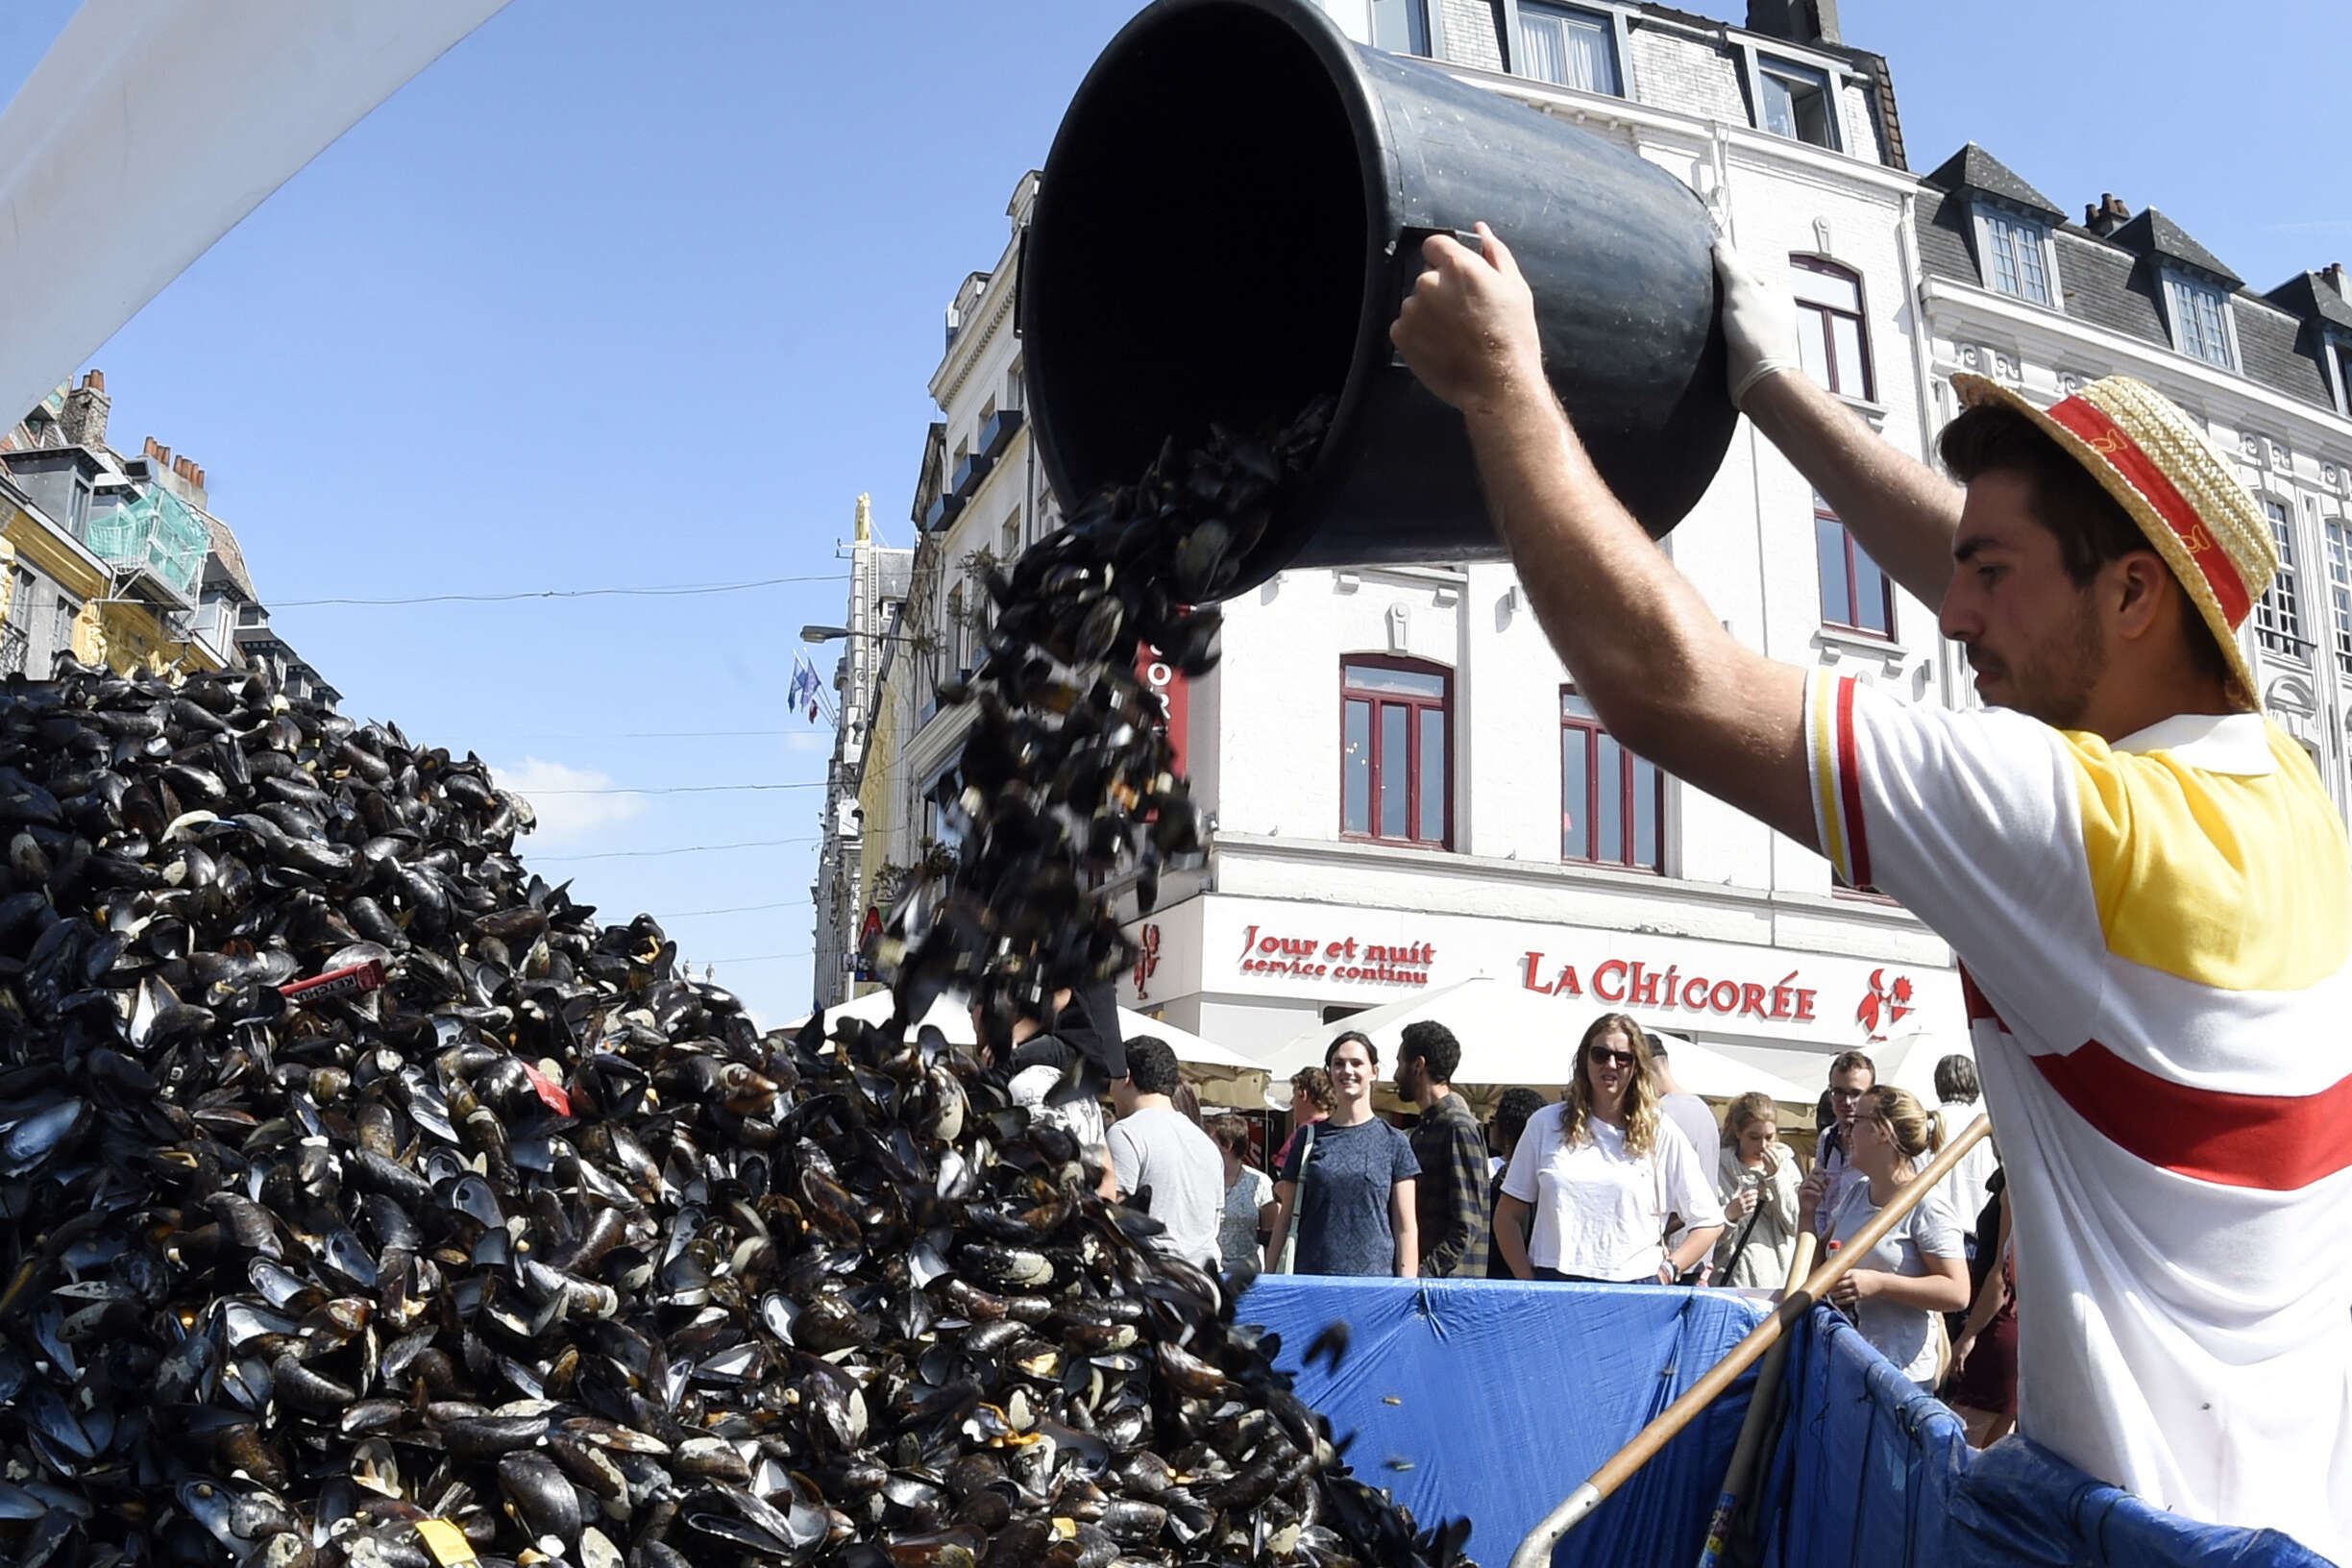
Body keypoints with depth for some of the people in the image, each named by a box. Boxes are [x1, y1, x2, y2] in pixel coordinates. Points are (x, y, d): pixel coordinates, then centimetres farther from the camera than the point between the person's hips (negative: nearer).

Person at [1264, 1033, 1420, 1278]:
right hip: (1312, 1279, 1)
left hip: (1376, 1277, -1)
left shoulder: (1393, 1142, 5)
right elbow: (1284, 1218, 11)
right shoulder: (1308, 1137, 10)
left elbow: (1406, 1228, 3)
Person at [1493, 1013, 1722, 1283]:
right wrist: (1528, 1284, 1)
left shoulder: (1661, 1135, 7)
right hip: (1553, 1285, 1)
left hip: (1634, 1288, -1)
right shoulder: (1546, 1124, 9)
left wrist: (1667, 1271, -1)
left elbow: (1709, 1222, 11)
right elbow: (1508, 1216, 11)